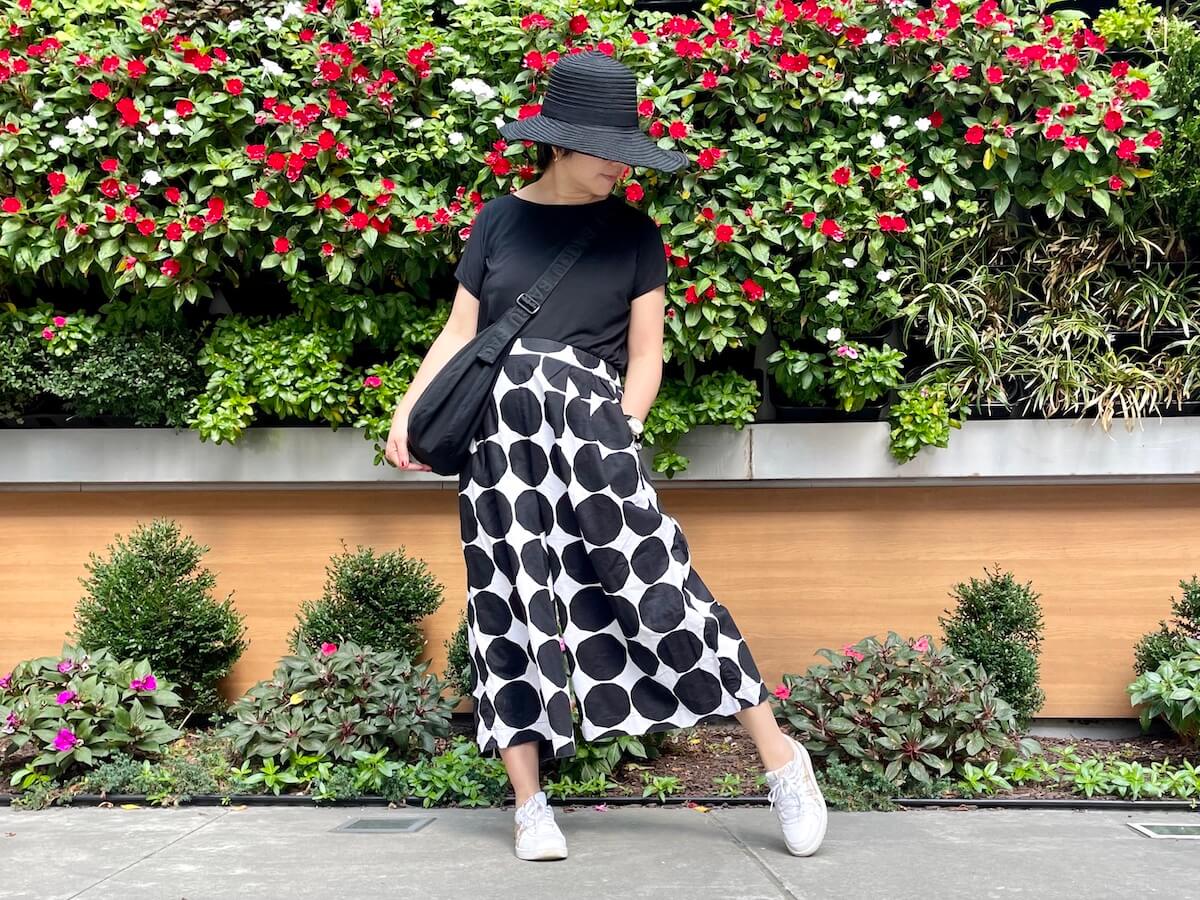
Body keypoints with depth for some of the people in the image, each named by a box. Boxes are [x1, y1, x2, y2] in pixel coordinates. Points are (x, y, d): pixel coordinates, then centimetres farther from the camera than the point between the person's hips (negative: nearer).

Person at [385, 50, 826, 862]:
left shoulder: (634, 233, 9)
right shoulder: (498, 221, 12)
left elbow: (645, 355, 6)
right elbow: (459, 334, 12)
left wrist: (620, 436, -8)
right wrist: (407, 413, -1)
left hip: (589, 422, -2)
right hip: (499, 433, 2)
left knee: (654, 576, -11)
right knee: (510, 603, 1)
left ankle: (780, 758, 0)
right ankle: (530, 804, 9)